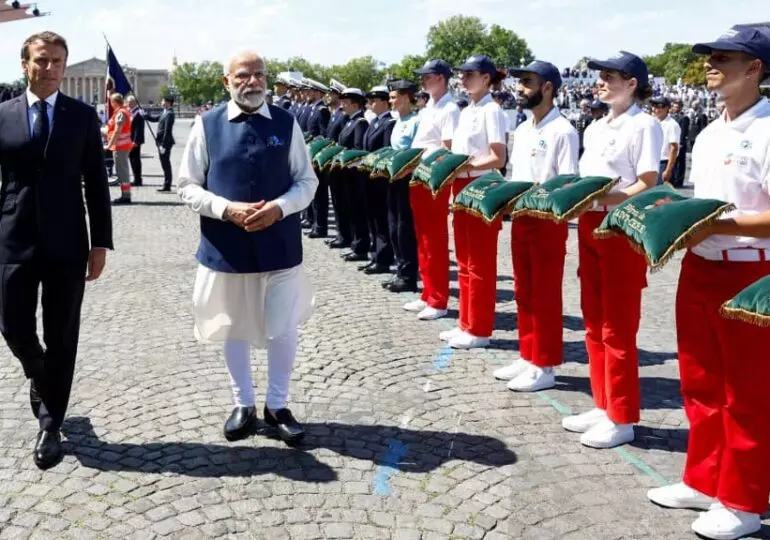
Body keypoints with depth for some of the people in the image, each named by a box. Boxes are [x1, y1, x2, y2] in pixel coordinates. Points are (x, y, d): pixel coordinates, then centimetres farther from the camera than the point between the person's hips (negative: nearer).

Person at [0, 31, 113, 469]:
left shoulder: (83, 116, 2)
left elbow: (96, 183, 2)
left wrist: (100, 243, -4)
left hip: (67, 243, -1)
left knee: (62, 338, 4)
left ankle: (51, 425, 16)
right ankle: (41, 378, 36)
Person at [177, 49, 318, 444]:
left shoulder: (287, 124, 0)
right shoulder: (207, 125, -3)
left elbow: (307, 182, 3)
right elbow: (188, 188, -1)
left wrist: (279, 207, -16)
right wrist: (226, 209, -17)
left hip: (279, 246, 0)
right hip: (225, 247, 0)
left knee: (283, 330, 7)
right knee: (234, 331, 14)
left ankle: (277, 406, 28)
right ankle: (243, 405, 33)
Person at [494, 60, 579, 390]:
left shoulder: (563, 131, -11)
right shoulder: (522, 131, 14)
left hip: (548, 221, -8)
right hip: (521, 220, 8)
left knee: (545, 296, -1)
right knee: (524, 293, 14)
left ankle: (544, 366, 8)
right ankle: (527, 357, 24)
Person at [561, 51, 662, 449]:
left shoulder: (644, 125, -8)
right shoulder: (595, 128, 15)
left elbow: (648, 186, -15)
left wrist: (605, 198, -25)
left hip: (622, 230, -8)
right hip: (590, 226, 8)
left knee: (617, 328, -3)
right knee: (595, 324, 12)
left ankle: (622, 418, 7)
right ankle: (603, 406, 23)